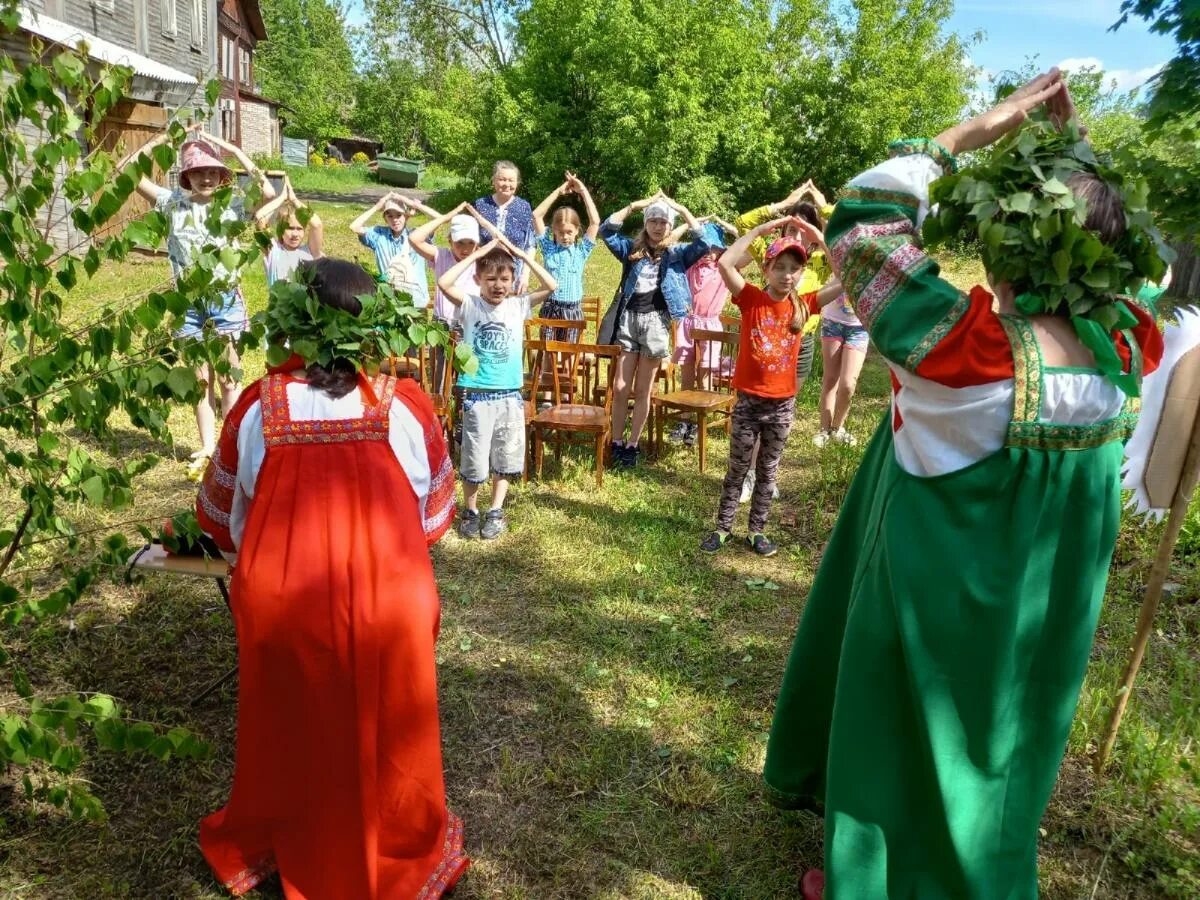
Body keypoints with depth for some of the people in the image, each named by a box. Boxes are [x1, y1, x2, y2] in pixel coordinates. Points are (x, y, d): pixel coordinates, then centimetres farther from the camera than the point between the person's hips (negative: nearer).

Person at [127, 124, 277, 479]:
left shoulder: (233, 205, -3)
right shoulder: (173, 203, 3)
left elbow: (268, 193, -21)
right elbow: (126, 172, 1)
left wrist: (233, 150, -17)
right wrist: (163, 138, -6)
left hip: (226, 299, -2)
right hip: (190, 303, 2)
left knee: (228, 379, 5)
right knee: (201, 380, 10)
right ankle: (207, 448, 19)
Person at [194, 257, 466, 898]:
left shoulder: (259, 407, -9)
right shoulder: (404, 405, -11)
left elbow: (221, 515, 7)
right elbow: (435, 513, 3)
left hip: (279, 603, 1)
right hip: (386, 602, -1)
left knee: (288, 732, 24)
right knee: (384, 733, 20)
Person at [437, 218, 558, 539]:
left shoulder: (518, 305, 1)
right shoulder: (469, 305, -5)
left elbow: (551, 286, -8)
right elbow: (444, 283, -21)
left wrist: (521, 254, -10)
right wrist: (476, 254, -17)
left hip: (510, 394, 2)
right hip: (477, 395, -2)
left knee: (504, 458, 12)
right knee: (474, 459, 6)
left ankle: (495, 512, 28)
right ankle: (470, 511, 26)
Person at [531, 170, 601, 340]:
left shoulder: (581, 251, 3)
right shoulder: (548, 247, 4)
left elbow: (595, 221, -7)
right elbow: (537, 215, 0)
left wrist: (583, 191, -4)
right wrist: (558, 191, 0)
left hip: (572, 311, 0)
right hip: (549, 309, 0)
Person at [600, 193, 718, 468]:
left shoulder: (676, 254, 8)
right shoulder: (632, 249, 10)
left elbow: (703, 242, -8)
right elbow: (606, 230, -2)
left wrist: (681, 209, -7)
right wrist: (636, 204, -5)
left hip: (655, 321, -1)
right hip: (628, 318, 1)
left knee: (642, 390, 5)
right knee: (620, 388, 1)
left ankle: (632, 444, 14)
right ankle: (616, 442, 13)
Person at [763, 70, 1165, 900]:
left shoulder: (965, 344, -31)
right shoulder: (1128, 347, -13)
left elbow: (860, 225, -20)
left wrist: (977, 131, -15)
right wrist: (1077, 172, 3)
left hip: (933, 595, -5)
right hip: (1040, 602, 6)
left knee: (903, 735, 18)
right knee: (991, 734, 27)